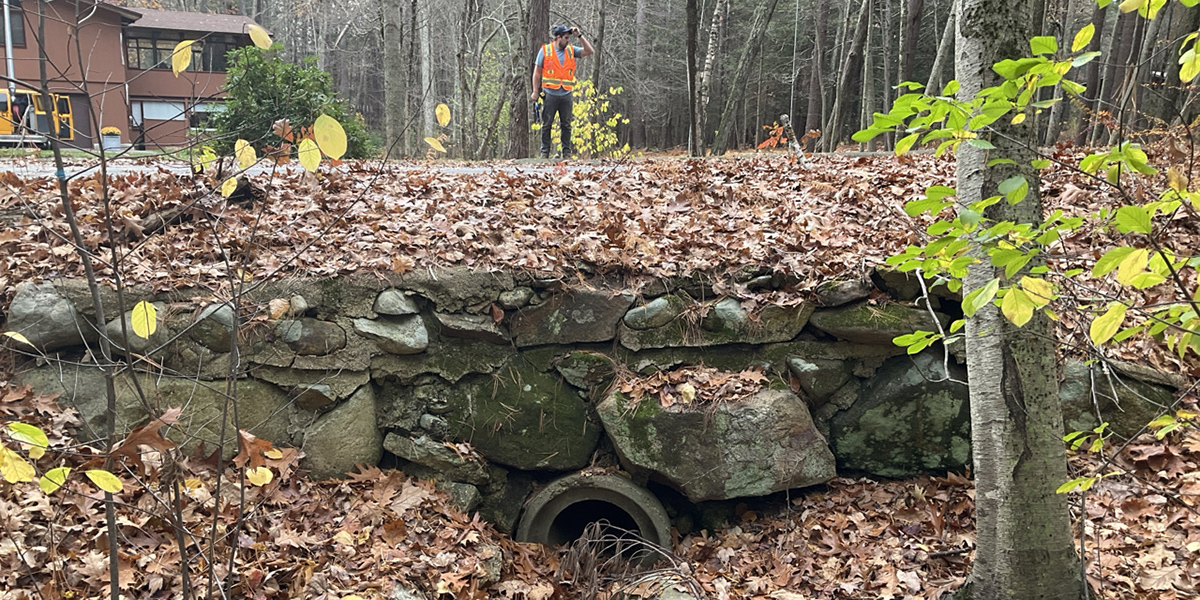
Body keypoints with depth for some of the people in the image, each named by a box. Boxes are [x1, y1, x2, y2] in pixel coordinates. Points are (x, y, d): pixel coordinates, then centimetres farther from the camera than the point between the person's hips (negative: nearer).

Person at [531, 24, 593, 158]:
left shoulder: (571, 50, 10)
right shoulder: (545, 50, 2)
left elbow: (589, 51, 5)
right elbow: (537, 72, 4)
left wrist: (579, 36, -1)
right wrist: (535, 91, 0)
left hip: (566, 95, 2)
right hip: (550, 94, -2)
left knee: (566, 125, 5)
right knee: (546, 124, 2)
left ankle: (567, 152, 11)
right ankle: (545, 152, 9)